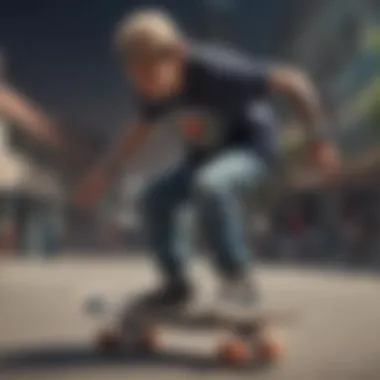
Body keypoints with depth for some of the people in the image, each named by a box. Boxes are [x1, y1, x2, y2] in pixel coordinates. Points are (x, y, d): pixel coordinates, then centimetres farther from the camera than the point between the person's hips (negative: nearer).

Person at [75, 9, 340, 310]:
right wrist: (107, 171, 5)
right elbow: (144, 128, 9)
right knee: (155, 198, -5)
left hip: (250, 145, -7)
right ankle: (177, 283, 11)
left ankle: (238, 282, -21)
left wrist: (317, 139, -21)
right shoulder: (152, 88, -14)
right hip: (206, 153, 7)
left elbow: (293, 81, -26)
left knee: (210, 186, -35)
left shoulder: (216, 71, -34)